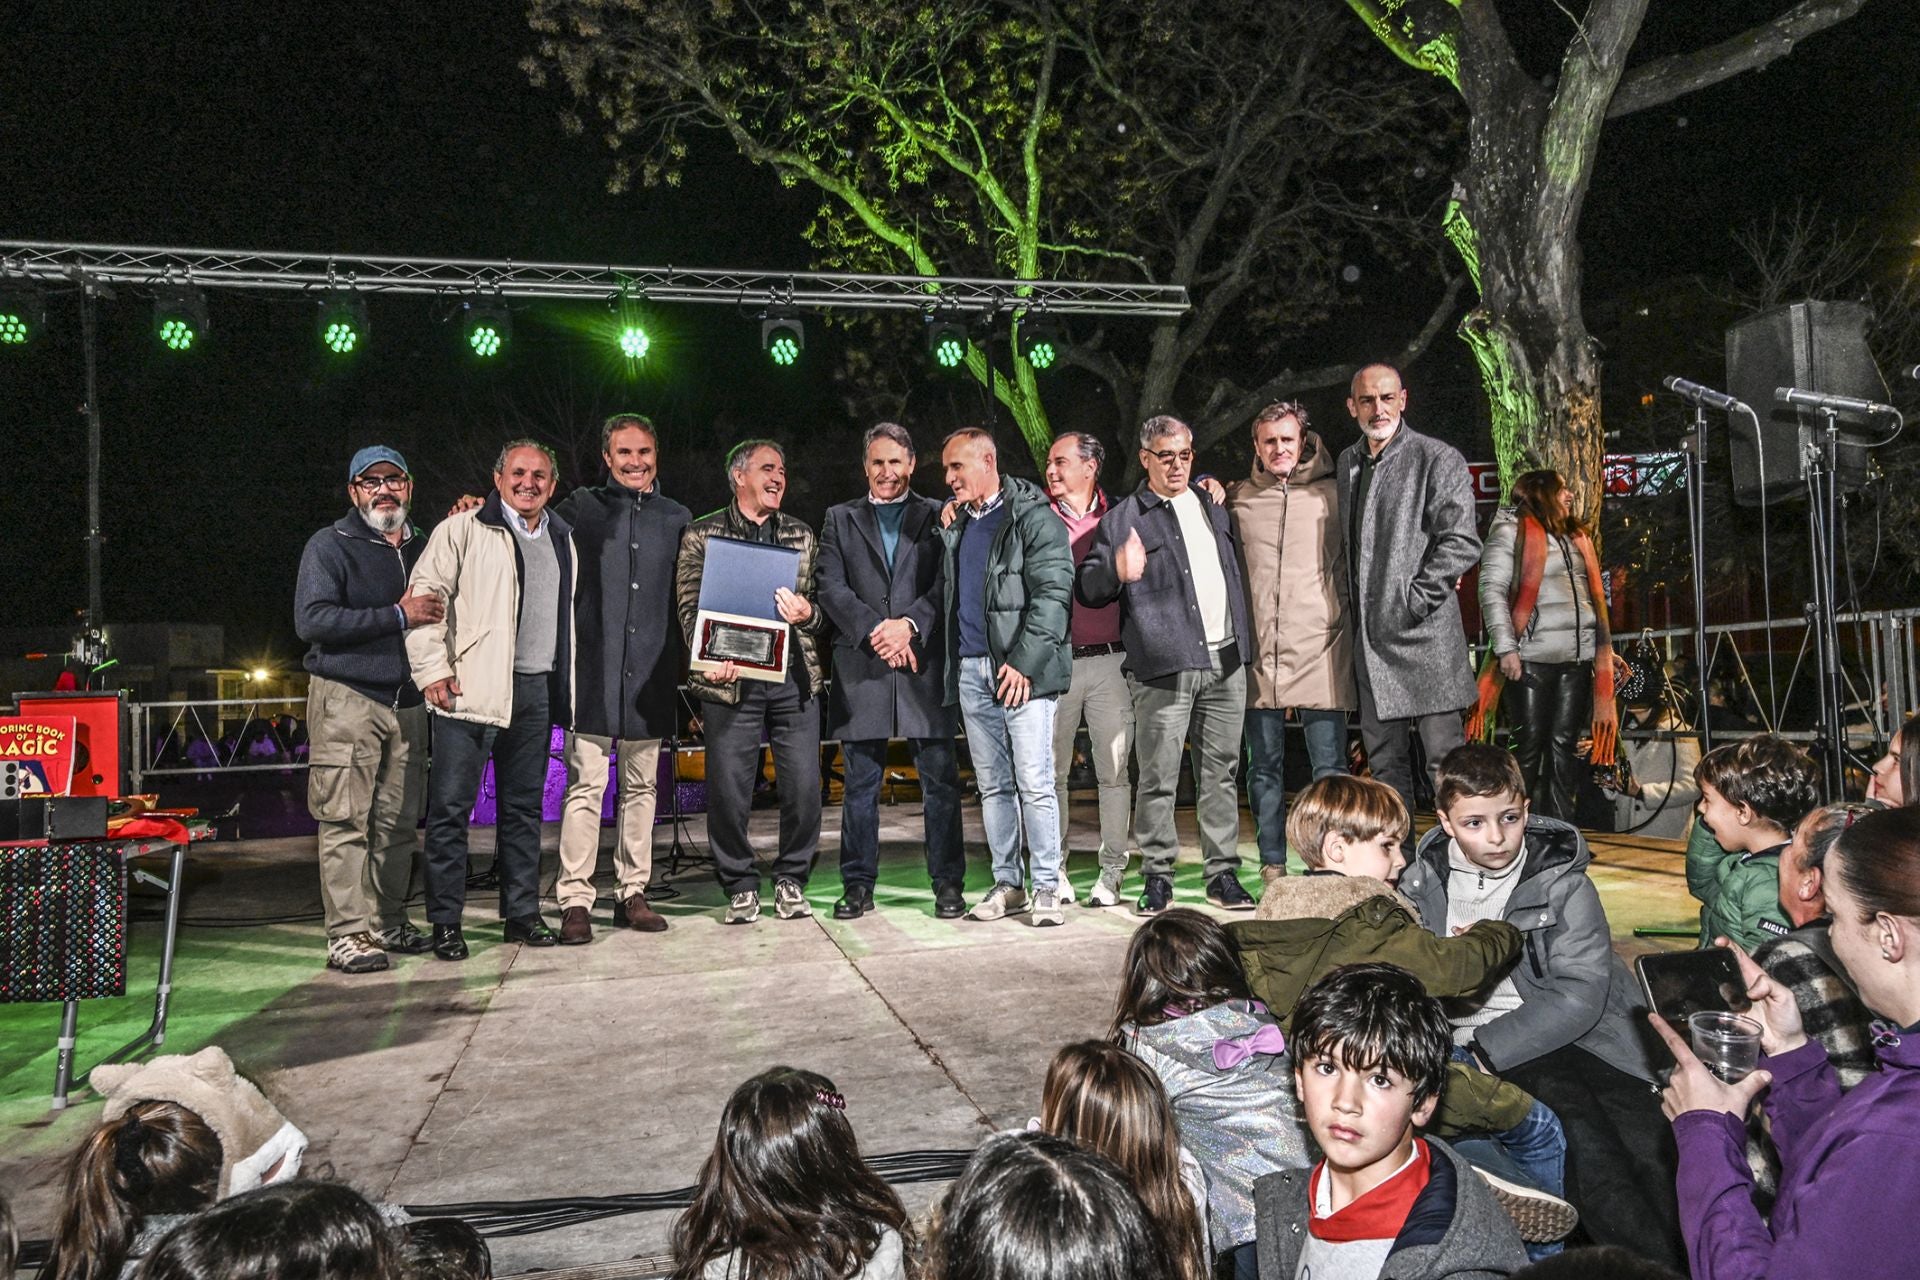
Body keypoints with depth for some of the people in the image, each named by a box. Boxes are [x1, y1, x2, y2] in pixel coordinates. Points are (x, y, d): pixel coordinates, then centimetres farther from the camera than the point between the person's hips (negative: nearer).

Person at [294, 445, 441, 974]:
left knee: (398, 821, 6)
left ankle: (388, 921, 15)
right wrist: (397, 616, -15)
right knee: (345, 820, -6)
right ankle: (348, 933, -4)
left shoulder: (424, 548, 17)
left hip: (407, 701, 5)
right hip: (346, 698, -5)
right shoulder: (330, 546, 0)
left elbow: (441, 611, 27)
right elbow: (311, 620, -12)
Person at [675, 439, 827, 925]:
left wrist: (807, 614, -8)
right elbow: (690, 607, 1)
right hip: (731, 679, -2)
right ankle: (741, 887, 15)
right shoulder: (701, 534, 7)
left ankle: (791, 881, 18)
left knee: (804, 787, 0)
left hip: (794, 677, 3)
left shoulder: (802, 535, 17)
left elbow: (822, 606, 16)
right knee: (728, 790, -1)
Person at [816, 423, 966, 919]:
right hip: (860, 668, 1)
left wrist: (909, 625, -14)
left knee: (940, 780, 0)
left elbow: (947, 584, 1)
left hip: (924, 664, -1)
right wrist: (874, 631, -11)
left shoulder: (937, 516, 11)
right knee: (860, 784, 6)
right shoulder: (839, 519, 14)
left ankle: (948, 884, 9)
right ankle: (858, 886, 15)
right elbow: (831, 588, 3)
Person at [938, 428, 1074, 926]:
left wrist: (1023, 662, -16)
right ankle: (1007, 884, 17)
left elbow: (1053, 593, -11)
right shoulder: (956, 525, 18)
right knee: (992, 786, 10)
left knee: (1034, 783, -7)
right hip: (971, 671, 7)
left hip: (1023, 670, -7)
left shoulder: (1032, 516, -4)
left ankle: (1046, 888, 1)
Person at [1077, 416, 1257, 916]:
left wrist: (1243, 640, 17)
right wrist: (1118, 573, -24)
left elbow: (1235, 571, 27)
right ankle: (1157, 876, 8)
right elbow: (1086, 586, -4)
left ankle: (1223, 873, 16)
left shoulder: (1212, 506, 17)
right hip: (1164, 666, -5)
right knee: (1159, 777, -3)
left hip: (1225, 661, 5)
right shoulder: (1123, 518, 1)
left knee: (1221, 772, 8)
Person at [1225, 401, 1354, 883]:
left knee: (1330, 767, 0)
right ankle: (1272, 866, 20)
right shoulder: (1237, 497, 9)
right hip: (1257, 653, 2)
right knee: (1264, 766, 10)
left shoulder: (1333, 494, 5)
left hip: (1320, 653, -2)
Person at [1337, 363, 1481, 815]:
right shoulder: (1347, 462, 14)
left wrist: (1412, 602, -16)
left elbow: (1461, 544, -12)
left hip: (1423, 635, -6)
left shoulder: (1438, 459, -5)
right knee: (1384, 761, 12)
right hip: (1368, 637, 6)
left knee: (1445, 755, -2)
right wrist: (1351, 604, 10)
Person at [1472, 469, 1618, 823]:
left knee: (1566, 746, 6)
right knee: (1530, 746, -2)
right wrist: (1506, 648, -16)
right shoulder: (1512, 531, 1)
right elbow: (1492, 590, -8)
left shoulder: (1576, 537, 22)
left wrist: (1605, 650, 17)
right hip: (1531, 659, -6)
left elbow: (1595, 598, 24)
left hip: (1577, 660, 6)